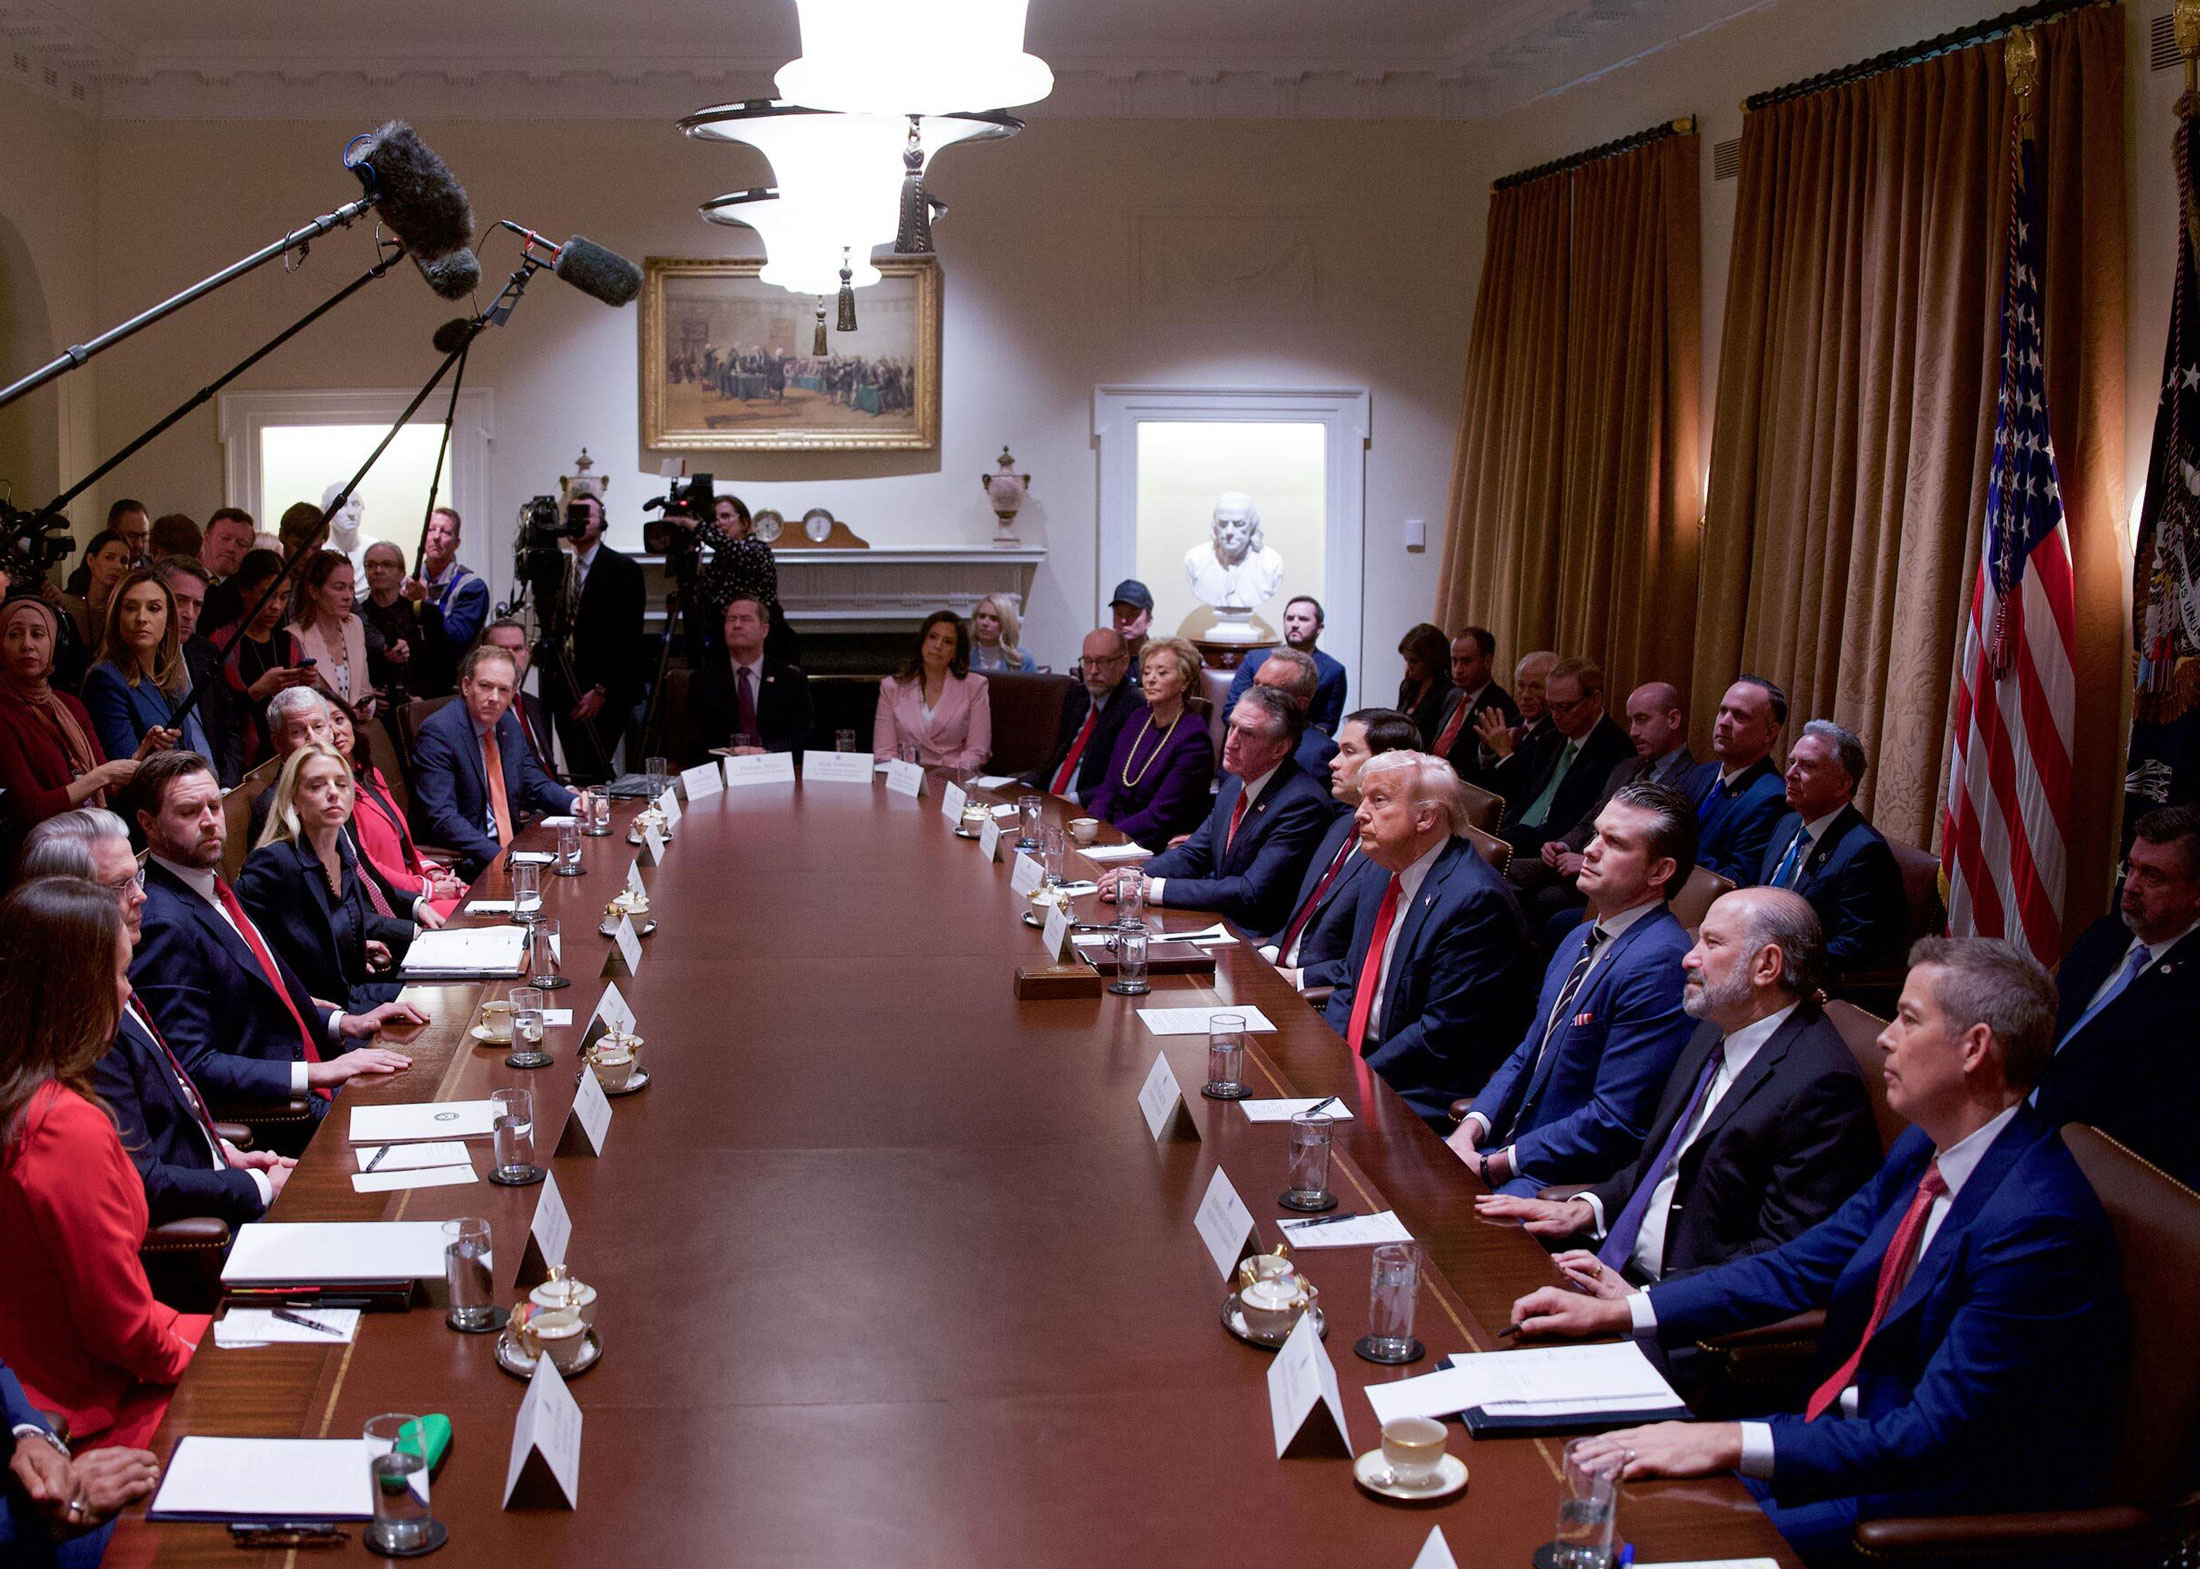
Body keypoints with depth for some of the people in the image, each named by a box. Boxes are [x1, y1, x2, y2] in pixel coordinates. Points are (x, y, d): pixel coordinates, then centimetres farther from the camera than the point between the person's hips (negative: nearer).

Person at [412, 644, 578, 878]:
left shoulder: (509, 724, 11)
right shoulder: (437, 733, -14)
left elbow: (534, 786, 22)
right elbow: (441, 817, -21)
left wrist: (575, 804, 1)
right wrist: (499, 857, -28)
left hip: (510, 846, 9)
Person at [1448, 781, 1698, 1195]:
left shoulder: (1659, 965, -20)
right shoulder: (1580, 940, 13)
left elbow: (1615, 1123, -22)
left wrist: (1490, 1166, -18)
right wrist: (1470, 1130, -1)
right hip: (1512, 1144, 9)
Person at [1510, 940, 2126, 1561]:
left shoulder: (2038, 1224, -26)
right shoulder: (1925, 1151, 3)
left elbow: (1934, 1437, -27)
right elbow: (1801, 1267, 10)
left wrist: (1733, 1444, -31)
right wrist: (1614, 1312, 3)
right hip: (1866, 1428, 9)